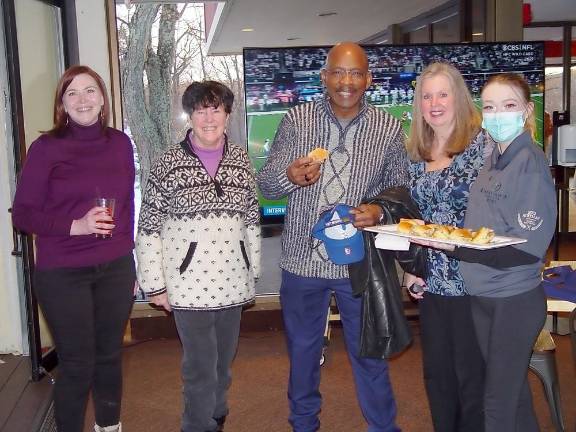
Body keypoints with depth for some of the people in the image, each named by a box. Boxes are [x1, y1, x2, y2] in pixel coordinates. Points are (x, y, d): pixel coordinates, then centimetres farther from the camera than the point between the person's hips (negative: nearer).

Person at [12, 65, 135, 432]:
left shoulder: (120, 143, 4)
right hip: (62, 274, -3)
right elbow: (23, 213, -6)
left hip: (115, 270, 4)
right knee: (77, 364, 4)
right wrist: (74, 226, -20)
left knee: (110, 355, 16)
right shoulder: (46, 147, -6)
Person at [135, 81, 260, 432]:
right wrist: (155, 283, -5)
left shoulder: (241, 160, 4)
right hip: (190, 281, -4)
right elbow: (149, 228, -5)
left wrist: (254, 270, 12)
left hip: (233, 280, 4)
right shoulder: (170, 163, -6)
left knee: (224, 360, 18)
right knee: (200, 365, 2)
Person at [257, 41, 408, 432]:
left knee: (369, 353, 12)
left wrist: (379, 210, -17)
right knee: (302, 351, 19)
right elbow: (266, 183, -3)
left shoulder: (389, 129, -2)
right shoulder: (297, 120, -2)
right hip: (303, 258, 1)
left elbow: (400, 187, 4)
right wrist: (290, 177, -25)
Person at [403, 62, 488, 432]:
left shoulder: (482, 144, -8)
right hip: (430, 282, 6)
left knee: (471, 375, 6)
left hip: (470, 280, -5)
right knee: (436, 373, 16)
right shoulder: (416, 154, 8)